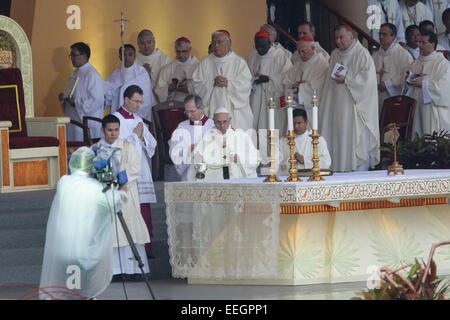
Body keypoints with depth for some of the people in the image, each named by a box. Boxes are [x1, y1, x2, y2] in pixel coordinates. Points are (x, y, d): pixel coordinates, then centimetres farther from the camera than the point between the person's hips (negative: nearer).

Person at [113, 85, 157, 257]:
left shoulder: (138, 120, 18)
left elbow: (152, 144, 17)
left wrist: (142, 137, -3)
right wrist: (135, 135, -6)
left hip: (141, 170, 7)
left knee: (144, 210, 1)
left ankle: (145, 247, 3)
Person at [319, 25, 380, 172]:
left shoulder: (362, 54, -7)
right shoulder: (335, 54, 17)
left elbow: (367, 78, -16)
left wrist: (346, 79, -16)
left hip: (354, 104, -7)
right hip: (337, 104, 7)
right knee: (338, 137, 4)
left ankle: (360, 169, -5)